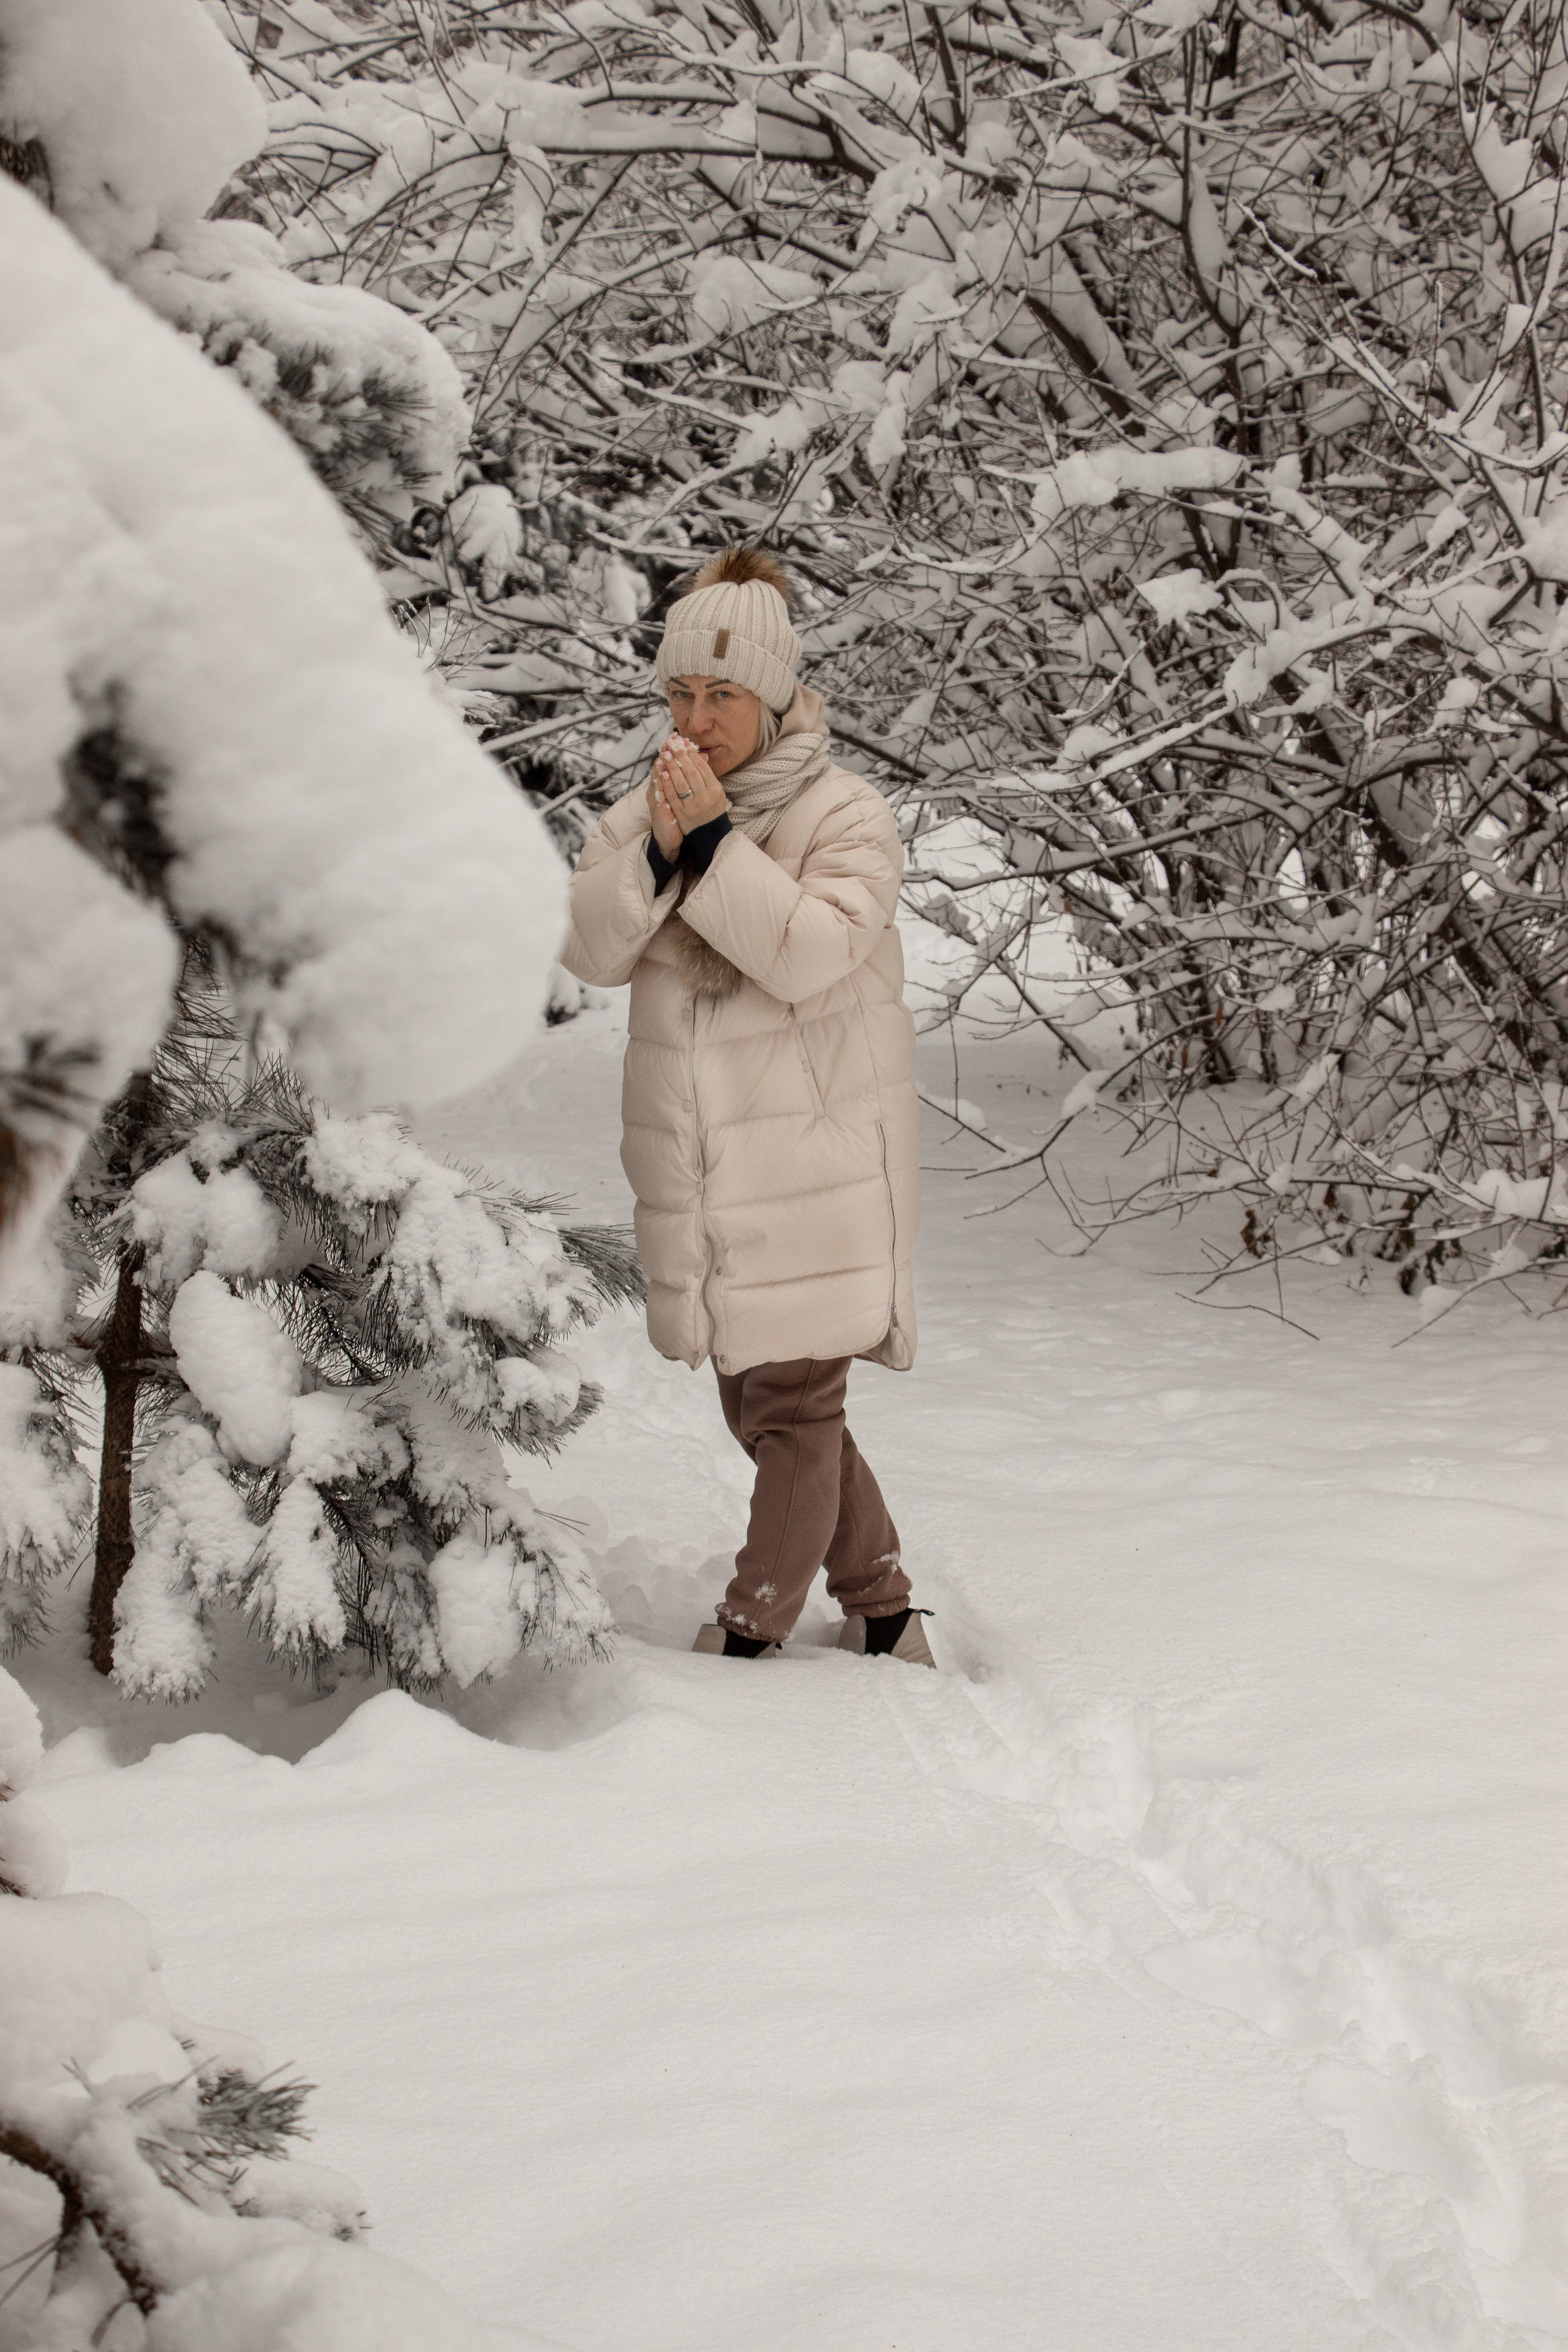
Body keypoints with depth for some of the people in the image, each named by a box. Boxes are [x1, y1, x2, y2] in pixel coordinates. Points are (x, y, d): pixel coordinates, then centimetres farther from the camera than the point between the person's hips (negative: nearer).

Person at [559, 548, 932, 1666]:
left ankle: (749, 1640, 5)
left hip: (814, 1174, -6)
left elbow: (814, 954, -21)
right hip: (700, 1173, 6)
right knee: (766, 1409, 13)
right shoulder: (647, 809, 9)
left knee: (792, 1408, -3)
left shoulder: (844, 814, -6)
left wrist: (717, 840, -22)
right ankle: (885, 1613, 27)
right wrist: (657, 848, -18)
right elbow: (590, 948, -3)